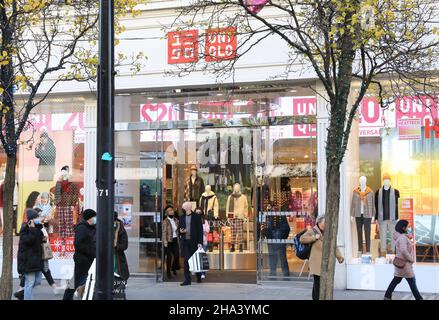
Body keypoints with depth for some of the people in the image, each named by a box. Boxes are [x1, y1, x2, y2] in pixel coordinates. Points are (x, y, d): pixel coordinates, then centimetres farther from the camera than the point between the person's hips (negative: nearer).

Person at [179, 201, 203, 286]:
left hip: (194, 242, -3)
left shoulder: (196, 217, -1)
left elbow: (200, 230, -4)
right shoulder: (182, 217, 12)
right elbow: (180, 229, 20)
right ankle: (187, 279, -2)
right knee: (186, 260, -3)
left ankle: (199, 277, 24)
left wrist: (200, 242, -11)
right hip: (185, 242, 3)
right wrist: (181, 231, -5)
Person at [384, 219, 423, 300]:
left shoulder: (401, 236, 9)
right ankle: (418, 298, 12)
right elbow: (403, 250, -31)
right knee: (412, 281, 2)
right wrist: (411, 259, -19)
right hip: (404, 263, -9)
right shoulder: (402, 237, -22)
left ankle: (387, 296, 13)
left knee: (396, 280, 12)